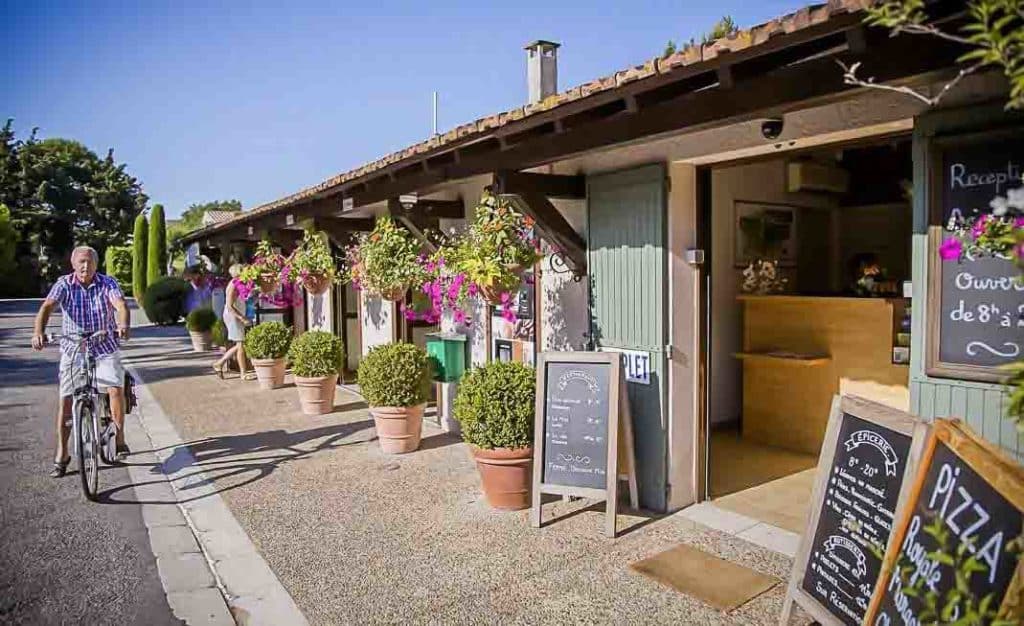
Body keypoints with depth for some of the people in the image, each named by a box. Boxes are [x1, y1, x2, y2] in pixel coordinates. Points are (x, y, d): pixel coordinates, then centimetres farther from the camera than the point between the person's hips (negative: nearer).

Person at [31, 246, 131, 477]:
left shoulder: (108, 283, -8)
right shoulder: (63, 284, -6)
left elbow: (121, 306, -24)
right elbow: (47, 307, -20)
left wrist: (123, 326, -45)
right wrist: (38, 332, -39)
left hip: (105, 348, -1)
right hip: (72, 350, 1)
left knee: (116, 389, -18)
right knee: (65, 401, 0)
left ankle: (120, 439, -1)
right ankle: (62, 454, 13)